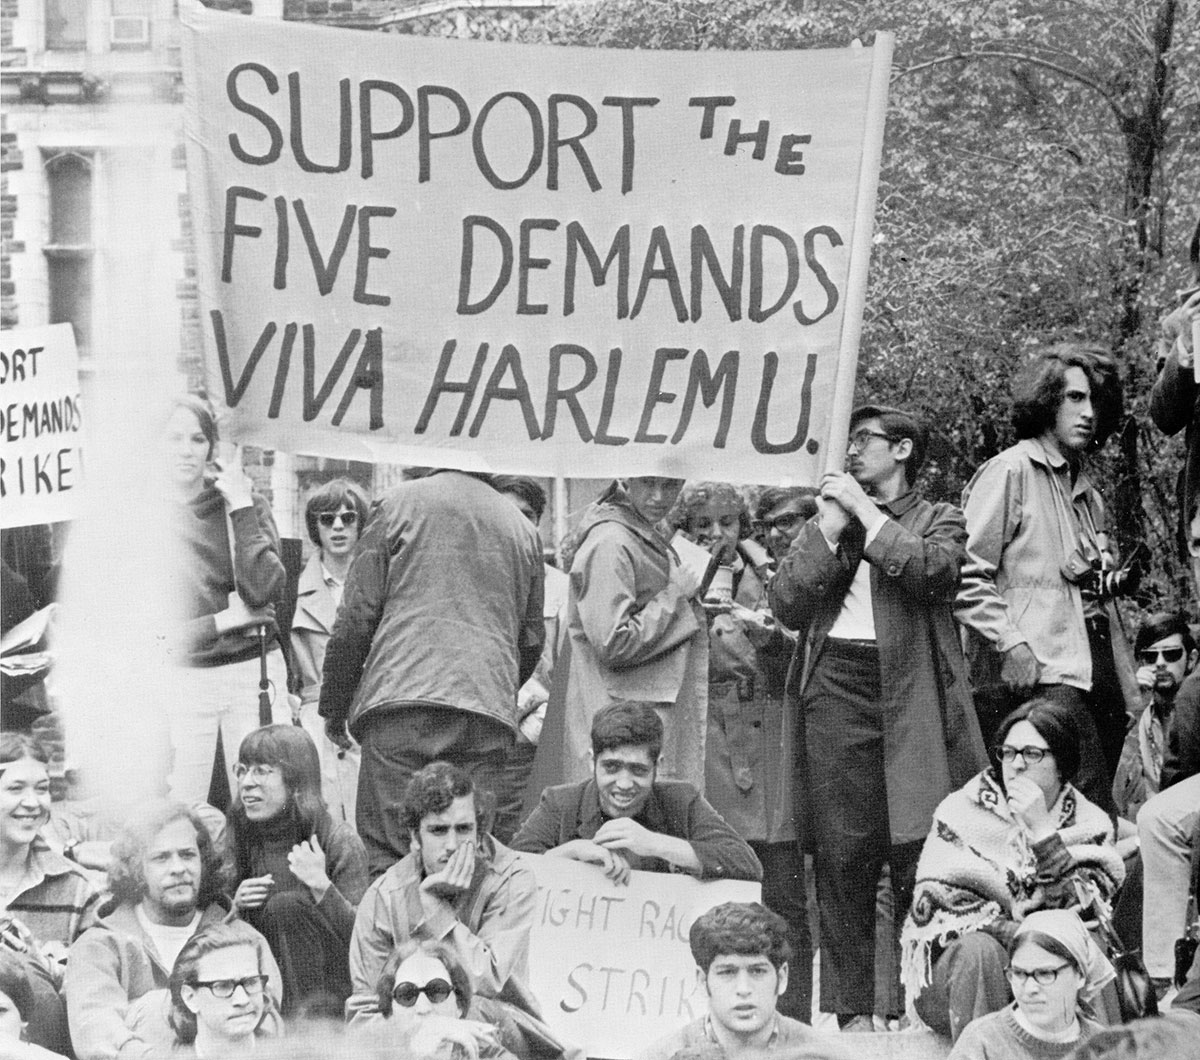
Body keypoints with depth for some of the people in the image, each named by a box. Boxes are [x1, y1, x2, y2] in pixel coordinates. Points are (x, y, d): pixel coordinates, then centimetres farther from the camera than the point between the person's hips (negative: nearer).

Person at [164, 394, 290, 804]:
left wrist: (242, 510, -11)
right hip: (183, 680, -1)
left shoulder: (247, 505, 5)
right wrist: (221, 621, -10)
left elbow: (266, 592, -10)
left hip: (253, 672, 1)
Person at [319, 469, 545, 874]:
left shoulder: (401, 502, 9)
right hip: (492, 710, 4)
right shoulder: (522, 528, 21)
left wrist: (334, 705, 11)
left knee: (388, 855, -5)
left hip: (403, 694, -4)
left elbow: (358, 615, 5)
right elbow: (532, 640, 25)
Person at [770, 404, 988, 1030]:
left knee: (918, 854, -6)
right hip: (835, 691, 2)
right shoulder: (822, 522, 21)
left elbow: (932, 572, -10)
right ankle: (852, 1008, 2)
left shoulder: (937, 519, 13)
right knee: (842, 855, -1)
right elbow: (786, 604, 7)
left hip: (910, 693, -2)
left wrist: (865, 512, -3)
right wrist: (831, 526, 1)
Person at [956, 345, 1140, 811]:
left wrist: (1111, 583, 15)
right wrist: (1010, 644, -16)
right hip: (1040, 673, -8)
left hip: (1097, 670, 8)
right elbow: (967, 576, -10)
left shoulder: (1084, 487, 24)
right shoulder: (1007, 472, -1)